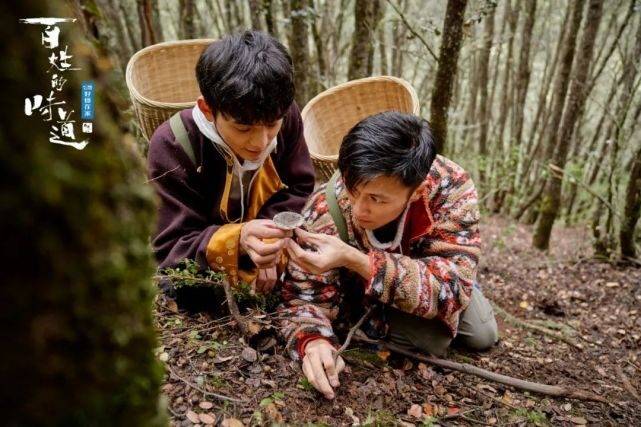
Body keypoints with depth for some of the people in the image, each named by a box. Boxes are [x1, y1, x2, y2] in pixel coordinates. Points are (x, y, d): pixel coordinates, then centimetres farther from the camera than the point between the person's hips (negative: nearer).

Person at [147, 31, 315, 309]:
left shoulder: (286, 116, -17)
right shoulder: (172, 147, -26)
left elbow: (298, 189, -4)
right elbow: (171, 252, -25)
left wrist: (269, 241, -23)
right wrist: (237, 241, -46)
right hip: (199, 266, -2)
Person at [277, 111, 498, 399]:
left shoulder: (451, 186, -39)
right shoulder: (325, 212, -40)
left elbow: (454, 283, -44)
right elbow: (305, 297, -32)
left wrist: (353, 259, -55)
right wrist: (313, 341, -56)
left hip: (435, 271, 2)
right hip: (365, 298, -2)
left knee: (483, 336, 12)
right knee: (430, 340, -22)